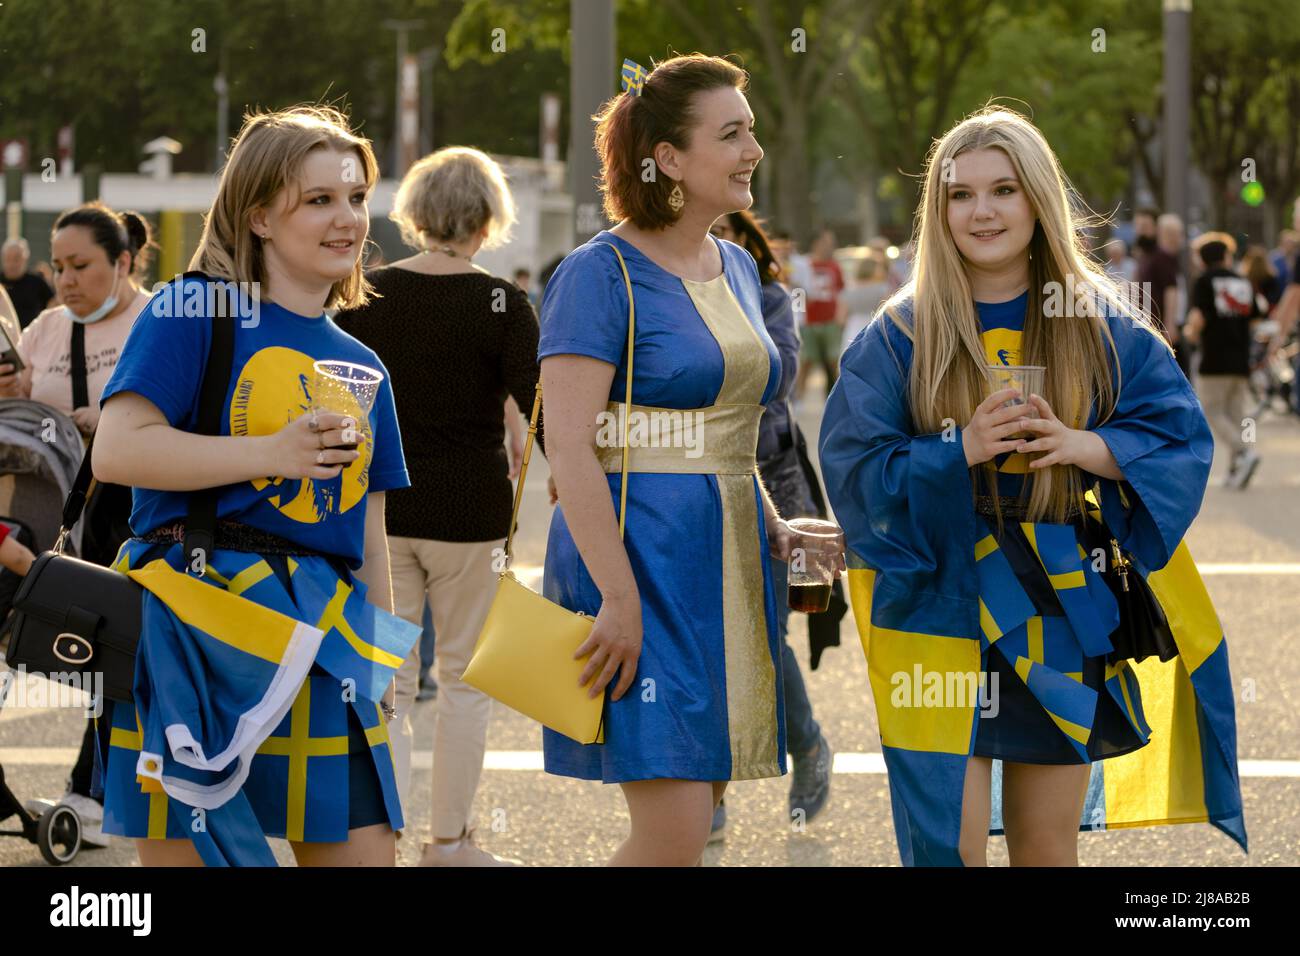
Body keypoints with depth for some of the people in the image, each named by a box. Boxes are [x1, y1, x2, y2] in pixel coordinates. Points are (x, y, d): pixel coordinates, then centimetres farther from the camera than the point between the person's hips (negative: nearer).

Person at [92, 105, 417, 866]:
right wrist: (273, 452, -16)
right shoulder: (195, 312, -2)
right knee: (183, 851, -2)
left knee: (363, 849, 0)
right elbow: (116, 451, -14)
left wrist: (379, 660, 17)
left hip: (321, 643, 6)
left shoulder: (361, 368, 18)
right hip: (200, 631, -6)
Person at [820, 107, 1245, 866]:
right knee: (952, 845, -8)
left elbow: (1182, 440, -1)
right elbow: (855, 465, -6)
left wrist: (1086, 448, -19)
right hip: (941, 611, -2)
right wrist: (958, 451, -22)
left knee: (1049, 847, 9)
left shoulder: (1103, 327, 4)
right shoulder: (903, 334, -1)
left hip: (1062, 612, 2)